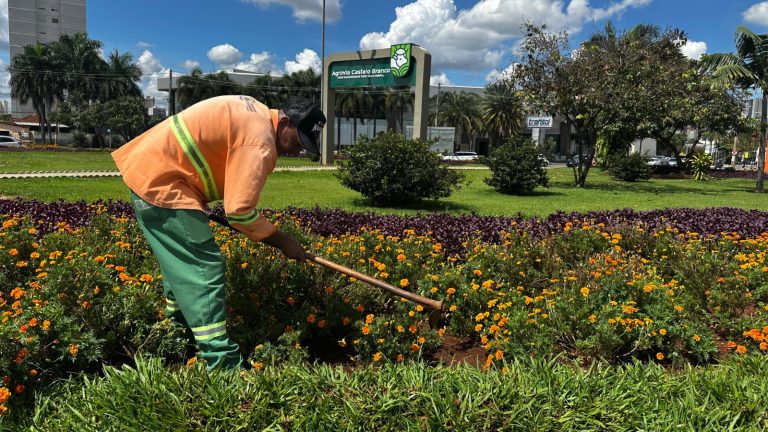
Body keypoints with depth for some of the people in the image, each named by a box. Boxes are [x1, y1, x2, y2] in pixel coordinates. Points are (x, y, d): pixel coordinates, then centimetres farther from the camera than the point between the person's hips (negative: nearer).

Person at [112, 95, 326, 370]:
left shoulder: (255, 113, 11)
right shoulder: (259, 141, -20)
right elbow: (239, 210, -24)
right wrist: (282, 241, -12)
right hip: (160, 183, -11)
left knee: (181, 261, 22)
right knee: (205, 269, -11)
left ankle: (179, 331, 39)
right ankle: (223, 363, -9)